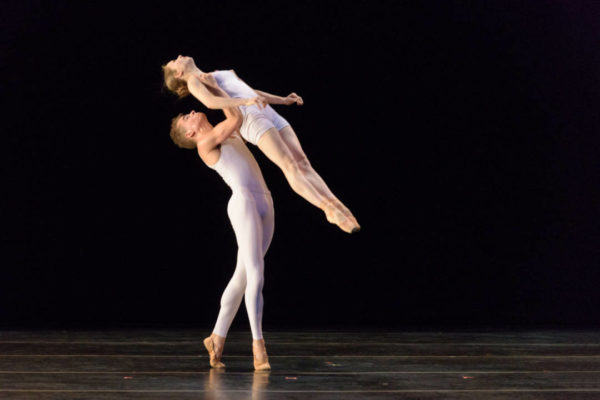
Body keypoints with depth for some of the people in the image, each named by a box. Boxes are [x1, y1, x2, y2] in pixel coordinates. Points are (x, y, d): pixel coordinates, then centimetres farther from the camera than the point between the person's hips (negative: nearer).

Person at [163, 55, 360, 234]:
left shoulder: (222, 74, 36)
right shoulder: (193, 81, 9)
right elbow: (210, 102, -12)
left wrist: (284, 100, 29)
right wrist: (247, 101, -27)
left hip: (270, 115, 7)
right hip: (251, 121, -7)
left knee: (303, 162, -11)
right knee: (290, 166, -21)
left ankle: (336, 207, -24)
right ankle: (331, 210, -32)